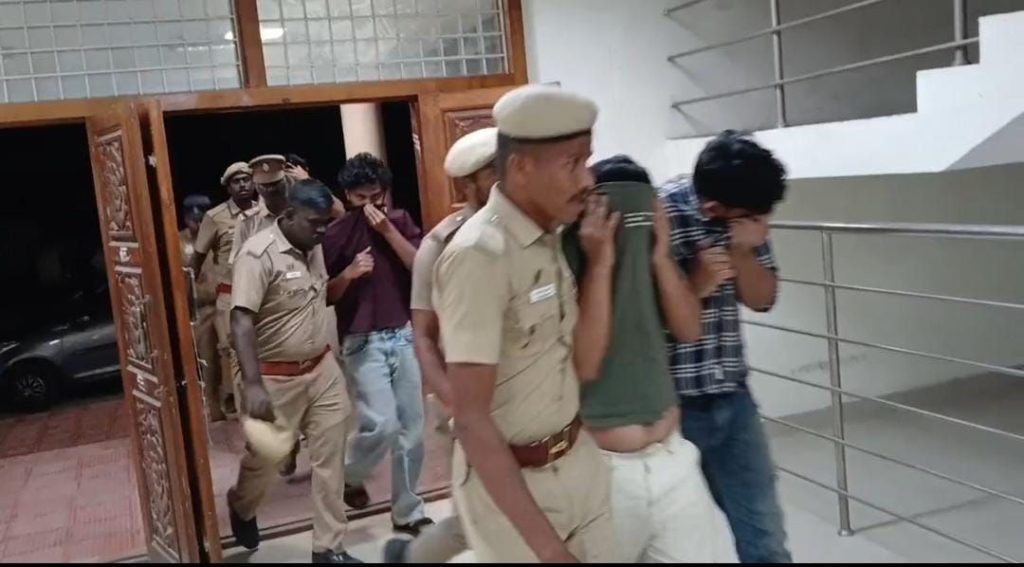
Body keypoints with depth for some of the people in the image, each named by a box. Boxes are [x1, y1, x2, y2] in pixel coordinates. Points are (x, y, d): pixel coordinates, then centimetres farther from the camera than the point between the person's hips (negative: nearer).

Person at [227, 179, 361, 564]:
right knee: (264, 461, 10)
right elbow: (241, 321, -27)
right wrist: (253, 385, -35)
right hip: (277, 379, -6)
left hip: (323, 368, 6)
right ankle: (241, 508, 44)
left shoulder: (315, 248, 5)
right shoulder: (259, 253, -18)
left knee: (330, 460, 6)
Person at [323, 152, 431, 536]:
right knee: (382, 424, -13)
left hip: (405, 335, 3)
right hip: (363, 342, -3)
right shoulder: (335, 235, -2)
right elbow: (326, 296, -1)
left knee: (412, 428, 6)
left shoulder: (400, 221, 6)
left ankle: (407, 511, 20)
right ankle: (352, 476, 19)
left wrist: (388, 230, -14)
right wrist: (348, 274, -19)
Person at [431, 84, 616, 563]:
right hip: (511, 480, -7)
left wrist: (601, 263, -7)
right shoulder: (479, 254, -24)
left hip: (578, 460, 7)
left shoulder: (550, 238, 0)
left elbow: (583, 363, 3)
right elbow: (471, 419, -25)